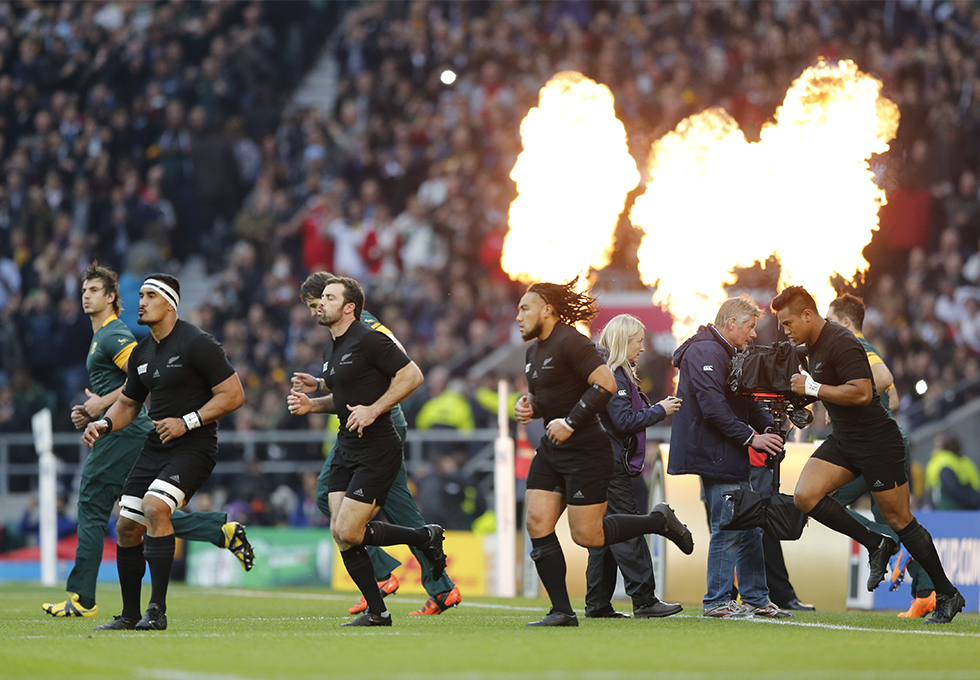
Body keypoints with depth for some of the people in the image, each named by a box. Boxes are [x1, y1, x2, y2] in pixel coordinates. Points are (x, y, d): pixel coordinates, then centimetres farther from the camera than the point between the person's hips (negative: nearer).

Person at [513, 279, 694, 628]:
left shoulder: (570, 342, -15)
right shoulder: (533, 351, 13)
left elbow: (606, 384, -23)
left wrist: (570, 422, -22)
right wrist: (527, 405, 5)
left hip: (586, 451, -9)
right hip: (552, 449, 9)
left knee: (588, 536, -6)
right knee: (537, 522, -4)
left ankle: (659, 521, 16)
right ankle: (562, 611, 1)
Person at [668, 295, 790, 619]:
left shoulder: (727, 354, 20)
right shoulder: (705, 353, -15)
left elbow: (745, 401, 22)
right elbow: (713, 407, -23)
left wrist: (768, 426, 4)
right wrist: (751, 437, -21)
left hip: (730, 457, 11)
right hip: (713, 455, -11)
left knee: (749, 529, 12)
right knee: (728, 529, -8)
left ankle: (756, 598, 18)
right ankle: (716, 601, -2)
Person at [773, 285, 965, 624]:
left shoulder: (842, 343, -20)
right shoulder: (812, 345, 10)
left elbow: (862, 392, -30)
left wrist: (813, 388, -24)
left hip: (877, 440, -9)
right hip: (842, 440, 9)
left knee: (900, 521, -2)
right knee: (805, 495, -10)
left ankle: (947, 595, 10)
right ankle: (876, 546, 1)